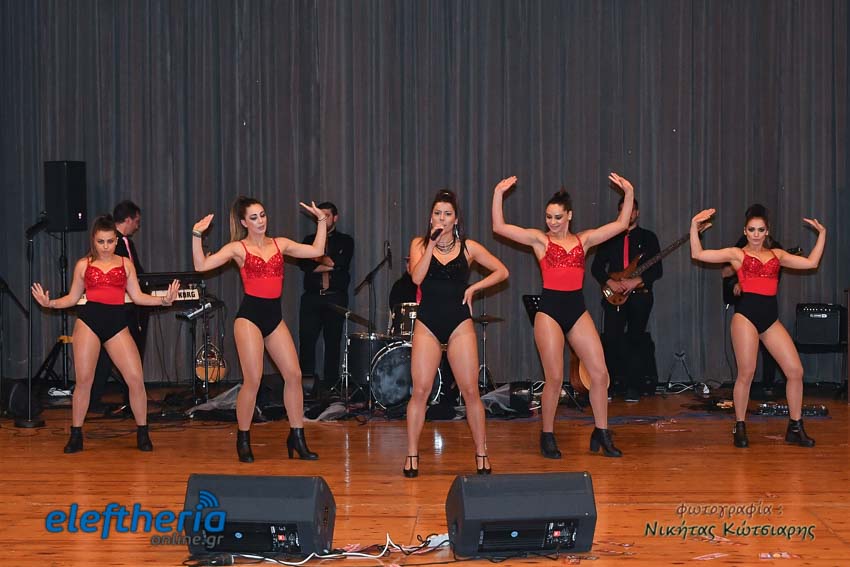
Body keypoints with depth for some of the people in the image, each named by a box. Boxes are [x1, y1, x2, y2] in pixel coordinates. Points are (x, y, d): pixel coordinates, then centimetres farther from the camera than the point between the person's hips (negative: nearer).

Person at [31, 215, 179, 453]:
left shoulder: (125, 264, 12)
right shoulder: (83, 265, 10)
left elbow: (137, 296, 11)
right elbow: (73, 298, 12)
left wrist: (163, 300, -3)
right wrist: (49, 303, -4)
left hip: (117, 323, 1)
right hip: (89, 320, -1)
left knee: (136, 379, -8)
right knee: (84, 380, 0)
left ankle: (142, 433, 8)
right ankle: (76, 435, 13)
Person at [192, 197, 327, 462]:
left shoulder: (280, 244, 12)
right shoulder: (238, 248, 1)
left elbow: (316, 251, 12)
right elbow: (201, 265, -6)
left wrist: (322, 220, 13)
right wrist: (197, 235, -14)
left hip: (274, 316, 5)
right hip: (250, 316, -4)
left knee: (294, 375, -1)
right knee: (252, 380, -9)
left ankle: (297, 438, 11)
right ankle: (243, 440, 8)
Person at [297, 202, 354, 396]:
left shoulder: (345, 241, 10)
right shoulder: (310, 240, 16)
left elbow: (341, 263, -8)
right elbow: (302, 263, -2)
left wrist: (318, 258, 1)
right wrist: (329, 265, -9)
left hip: (335, 298, -1)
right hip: (312, 297, 1)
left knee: (333, 342, -1)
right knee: (306, 340, -6)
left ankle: (330, 385, 4)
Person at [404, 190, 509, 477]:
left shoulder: (468, 247, 5)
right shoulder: (419, 244, 6)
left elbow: (502, 271, 6)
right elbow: (417, 277, -10)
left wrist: (473, 288, -3)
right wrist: (432, 244, -13)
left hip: (459, 323, 0)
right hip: (427, 323, 0)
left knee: (471, 391, -1)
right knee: (420, 390, -6)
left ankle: (481, 453, 10)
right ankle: (412, 455, 2)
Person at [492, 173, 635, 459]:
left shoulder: (583, 240, 11)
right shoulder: (540, 239, 2)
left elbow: (621, 224, 11)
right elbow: (499, 227, -5)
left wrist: (629, 194, 2)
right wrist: (498, 194, -13)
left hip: (577, 311, 3)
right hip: (550, 310, -3)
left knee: (600, 373, 0)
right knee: (554, 379, -3)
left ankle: (601, 434, 12)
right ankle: (547, 436, 13)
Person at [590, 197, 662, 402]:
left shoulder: (648, 237, 7)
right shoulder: (609, 238, 12)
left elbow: (657, 270, 0)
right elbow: (596, 267, 8)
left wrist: (637, 281, -15)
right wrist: (609, 282, -9)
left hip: (640, 295, -1)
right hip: (614, 294, 1)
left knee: (636, 340, 0)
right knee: (612, 337, -11)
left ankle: (633, 387, 7)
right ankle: (624, 380, 5)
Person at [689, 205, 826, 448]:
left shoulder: (777, 255, 18)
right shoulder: (737, 254, 6)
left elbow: (811, 262, 17)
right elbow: (698, 254, -1)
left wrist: (822, 234, 18)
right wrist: (694, 227, -9)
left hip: (770, 318, 4)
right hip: (746, 314, -4)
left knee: (795, 371, -2)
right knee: (746, 374, -5)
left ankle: (795, 428, 10)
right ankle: (740, 428, 10)